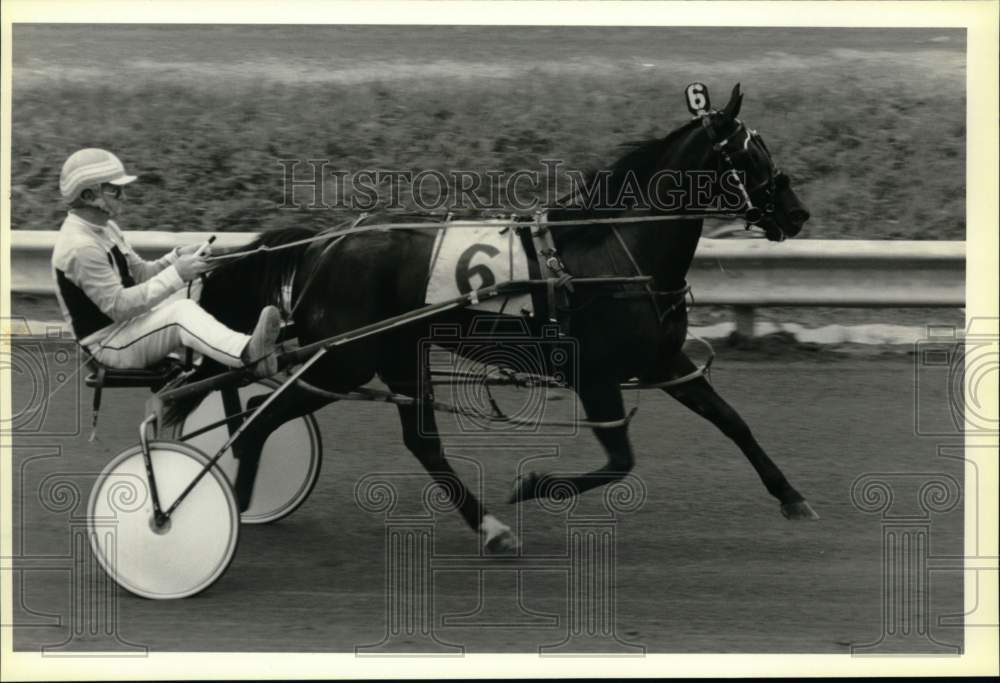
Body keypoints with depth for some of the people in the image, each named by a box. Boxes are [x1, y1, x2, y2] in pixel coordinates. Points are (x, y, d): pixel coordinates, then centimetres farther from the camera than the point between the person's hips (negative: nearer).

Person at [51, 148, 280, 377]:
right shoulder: (80, 247, -23)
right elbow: (117, 307, -27)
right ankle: (248, 354, -53)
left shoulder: (104, 228, 9)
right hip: (107, 346, -10)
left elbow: (141, 273, 14)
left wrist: (179, 257, -6)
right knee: (181, 312, -31)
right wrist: (176, 274, -26)